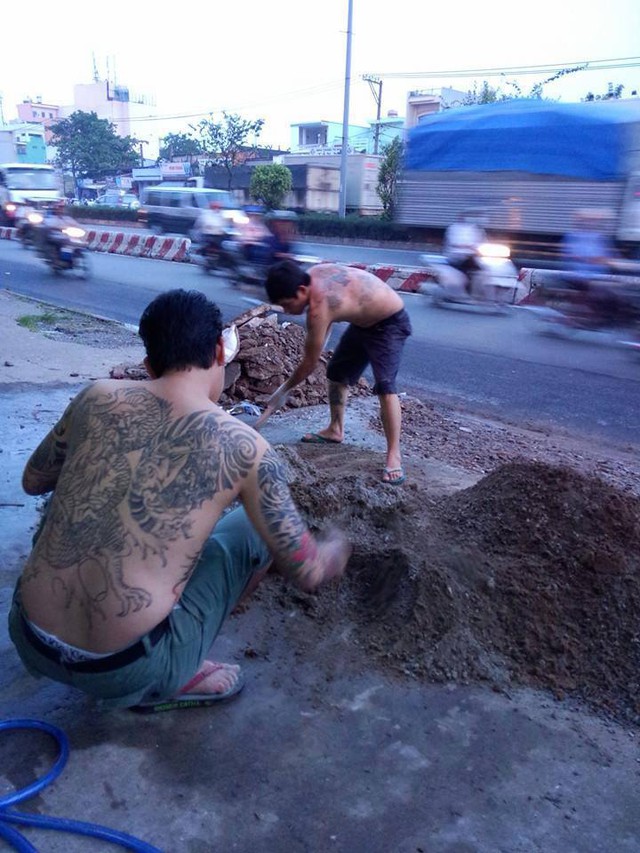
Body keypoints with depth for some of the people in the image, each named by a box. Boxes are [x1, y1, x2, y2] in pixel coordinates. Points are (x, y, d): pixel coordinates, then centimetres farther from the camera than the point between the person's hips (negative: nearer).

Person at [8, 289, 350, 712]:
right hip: (128, 668, -4)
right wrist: (336, 550, 19)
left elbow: (33, 481, 18)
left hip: (29, 642, 4)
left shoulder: (97, 397, 0)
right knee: (257, 526, 13)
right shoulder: (243, 445, -9)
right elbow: (308, 572, -4)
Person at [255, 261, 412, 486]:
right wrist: (320, 340, 9)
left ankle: (394, 456, -24)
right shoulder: (314, 273, -12)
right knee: (336, 372, 15)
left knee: (384, 385, -25)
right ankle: (335, 430, 32)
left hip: (390, 323, -10)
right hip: (363, 321, 10)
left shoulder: (319, 307, -34)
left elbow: (310, 363, -22)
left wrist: (284, 390, -9)